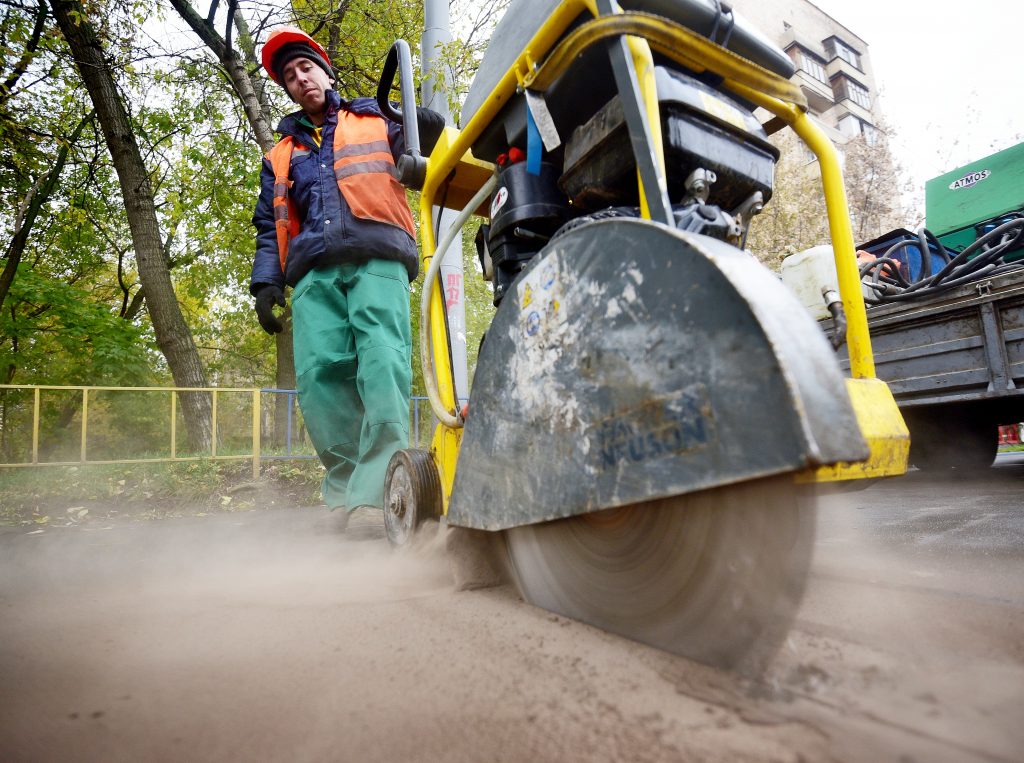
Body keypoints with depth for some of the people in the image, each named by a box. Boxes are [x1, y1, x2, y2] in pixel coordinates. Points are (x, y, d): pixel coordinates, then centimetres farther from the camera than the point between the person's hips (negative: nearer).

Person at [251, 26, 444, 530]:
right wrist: (265, 282, 11)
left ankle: (373, 496, -28)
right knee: (318, 374, -15)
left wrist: (424, 134, -8)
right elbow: (269, 227, 27)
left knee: (382, 362, -23)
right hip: (313, 272, 3)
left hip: (375, 260, -3)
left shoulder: (376, 122, 26)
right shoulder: (280, 155, 33)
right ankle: (346, 495, -11)